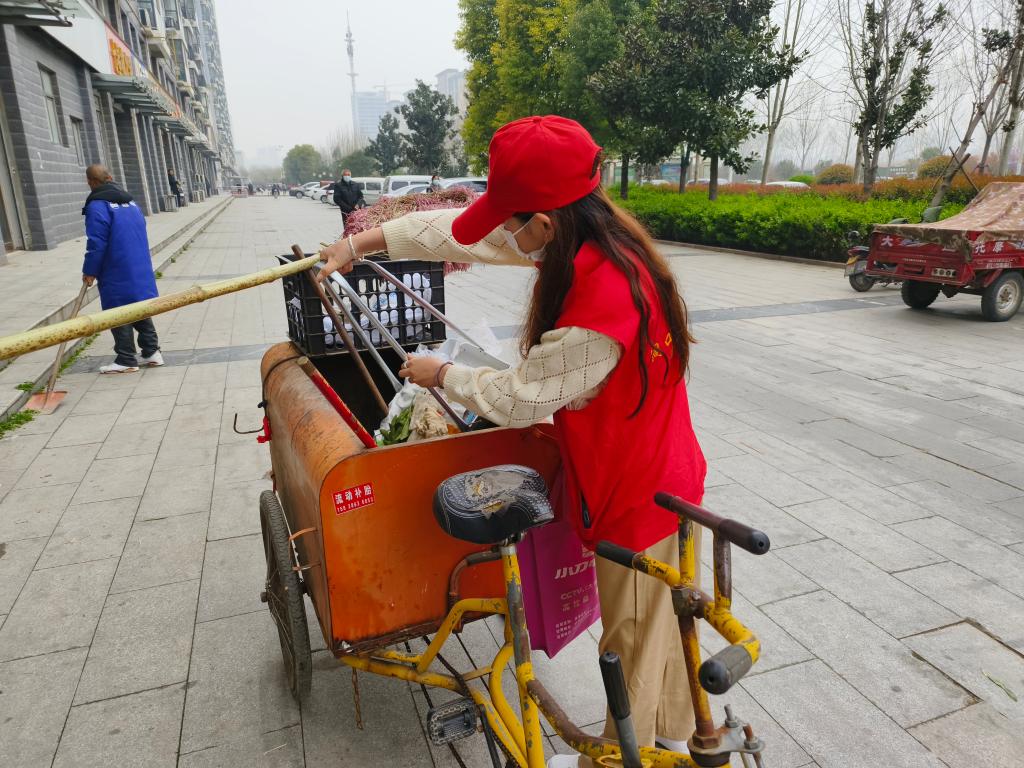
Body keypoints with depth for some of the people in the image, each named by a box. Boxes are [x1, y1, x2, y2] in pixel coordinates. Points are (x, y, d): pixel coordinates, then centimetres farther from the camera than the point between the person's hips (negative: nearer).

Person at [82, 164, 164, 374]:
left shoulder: (97, 205, -13)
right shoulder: (130, 201, 12)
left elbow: (96, 243, -16)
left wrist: (90, 272, -7)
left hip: (117, 277, -8)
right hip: (140, 270, 8)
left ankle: (126, 360, 4)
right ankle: (151, 352, 17)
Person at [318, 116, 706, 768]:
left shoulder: (600, 300, -34)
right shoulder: (598, 234, -6)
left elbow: (520, 399, -21)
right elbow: (474, 234, 1)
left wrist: (442, 375, -4)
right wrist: (365, 240, 6)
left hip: (637, 495, -9)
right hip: (665, 475, 9)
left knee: (634, 638, 14)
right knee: (660, 619, 26)